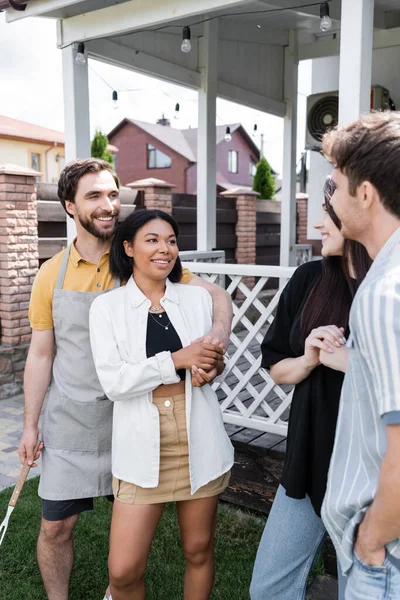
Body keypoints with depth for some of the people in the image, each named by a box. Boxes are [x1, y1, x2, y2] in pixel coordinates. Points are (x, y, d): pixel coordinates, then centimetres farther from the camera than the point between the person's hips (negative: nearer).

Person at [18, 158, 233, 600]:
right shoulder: (52, 274, -2)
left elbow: (215, 294, -12)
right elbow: (41, 354, 4)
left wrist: (219, 330, -34)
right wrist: (30, 426, 4)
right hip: (71, 419, 1)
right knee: (56, 526, 9)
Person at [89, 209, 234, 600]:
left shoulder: (198, 298, 5)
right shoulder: (107, 307, -2)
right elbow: (113, 382, -10)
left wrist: (211, 368, -7)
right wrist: (177, 360, -17)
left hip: (198, 439, 2)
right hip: (142, 443, -2)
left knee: (199, 550, 15)